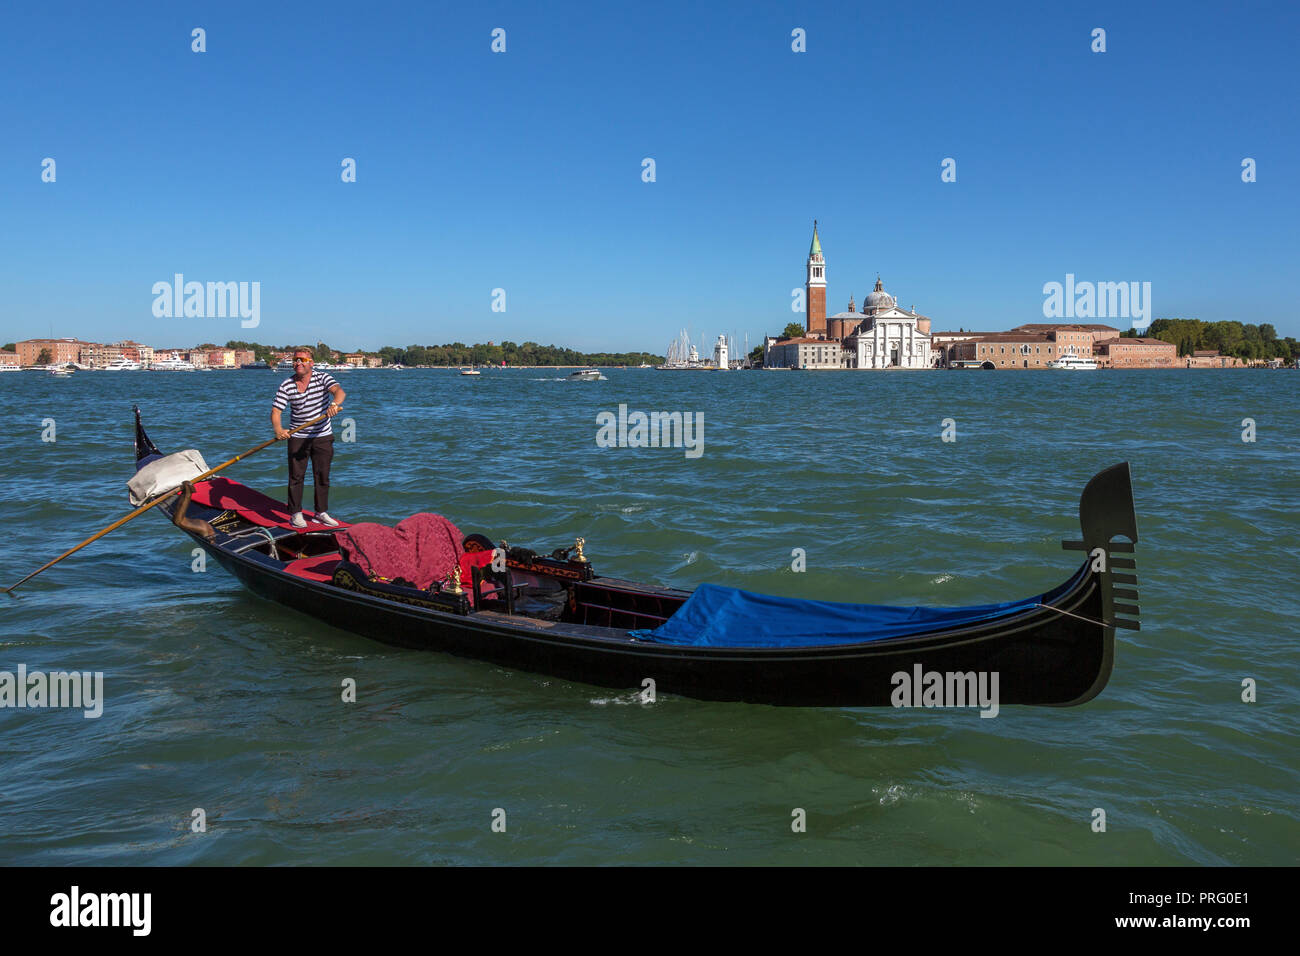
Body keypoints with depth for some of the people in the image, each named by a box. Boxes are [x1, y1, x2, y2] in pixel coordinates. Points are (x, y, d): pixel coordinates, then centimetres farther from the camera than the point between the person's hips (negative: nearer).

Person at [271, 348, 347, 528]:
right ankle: (296, 514, 9)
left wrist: (335, 404, -50)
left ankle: (322, 512, 20)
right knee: (296, 476, 0)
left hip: (323, 436, 0)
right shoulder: (286, 386, -6)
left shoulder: (322, 378, -8)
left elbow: (340, 391, -27)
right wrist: (278, 429, -31)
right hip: (297, 437, 0)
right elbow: (275, 411, -10)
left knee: (322, 476, 8)